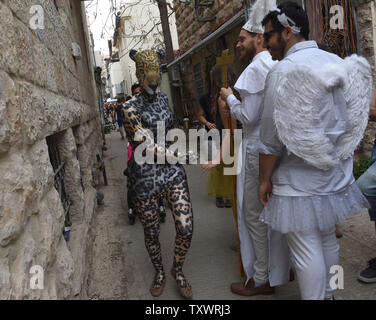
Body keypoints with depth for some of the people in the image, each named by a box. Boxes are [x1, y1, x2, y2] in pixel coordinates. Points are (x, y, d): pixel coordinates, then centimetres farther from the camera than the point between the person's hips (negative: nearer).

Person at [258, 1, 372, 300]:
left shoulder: (284, 71, -16)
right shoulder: (339, 64, 5)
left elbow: (273, 137, -16)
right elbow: (349, 121, 13)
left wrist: (264, 178, -5)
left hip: (300, 180, -8)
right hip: (336, 174, 8)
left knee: (306, 251, 5)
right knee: (328, 240, 22)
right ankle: (327, 294, 40)